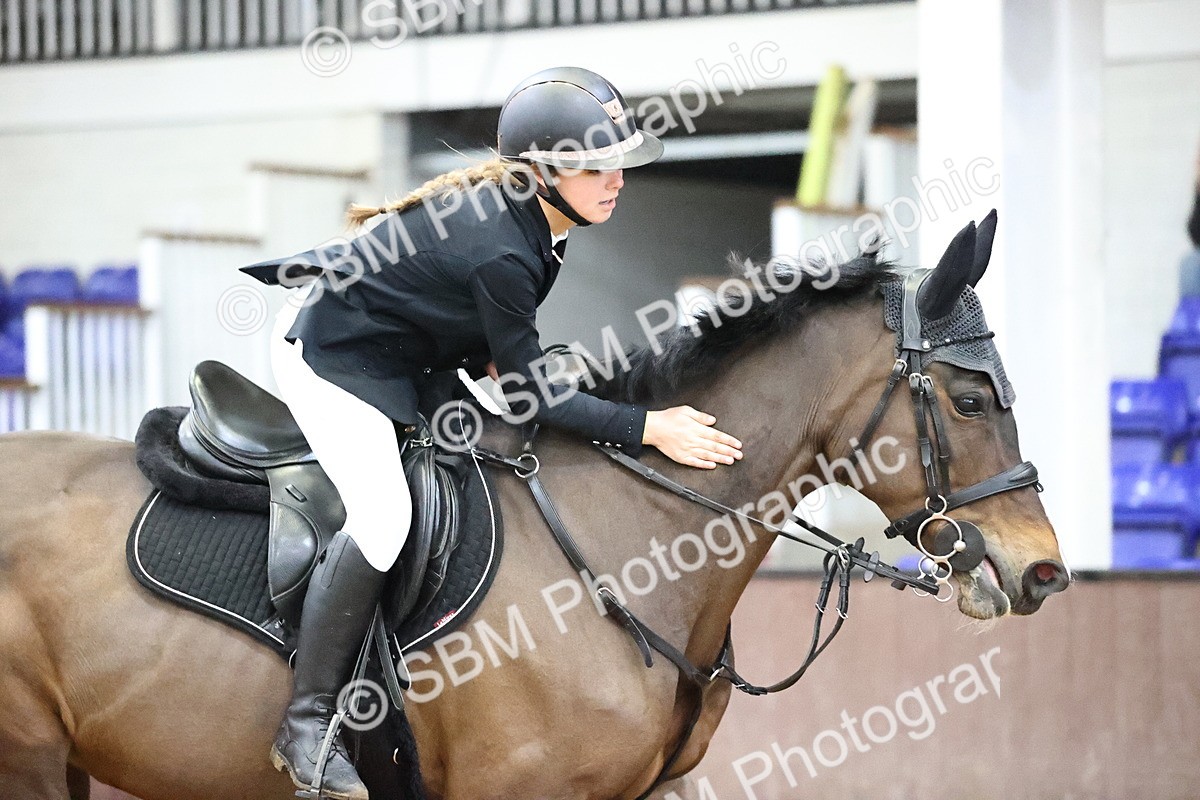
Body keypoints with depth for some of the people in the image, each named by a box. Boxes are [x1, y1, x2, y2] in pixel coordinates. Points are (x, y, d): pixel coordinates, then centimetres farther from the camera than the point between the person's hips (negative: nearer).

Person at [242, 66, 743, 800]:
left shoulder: (524, 214, -5)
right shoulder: (500, 252, -33)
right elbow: (532, 396, -25)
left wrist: (493, 358, 1)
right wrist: (649, 429, -27)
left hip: (393, 353, 11)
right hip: (331, 356, -11)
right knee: (382, 518, -26)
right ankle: (307, 725, -20)